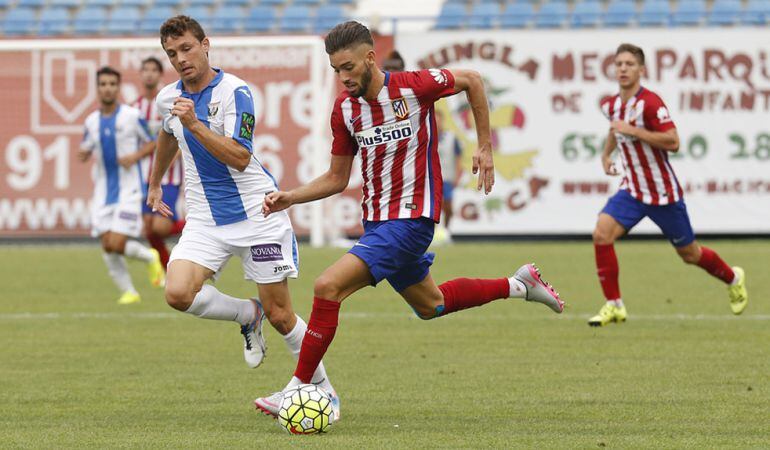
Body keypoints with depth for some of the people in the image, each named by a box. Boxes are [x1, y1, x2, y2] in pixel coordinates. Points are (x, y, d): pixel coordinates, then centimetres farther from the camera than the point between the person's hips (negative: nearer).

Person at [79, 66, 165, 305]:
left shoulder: (132, 116, -6)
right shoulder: (92, 121, 7)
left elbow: (153, 142, 3)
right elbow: (85, 150, 18)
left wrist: (135, 155, -16)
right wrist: (84, 154, -6)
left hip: (128, 189, -5)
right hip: (103, 191, 5)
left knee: (117, 245, -14)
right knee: (107, 247, -2)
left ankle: (150, 258, 16)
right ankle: (129, 292, 13)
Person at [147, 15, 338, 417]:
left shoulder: (234, 92, -14)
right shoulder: (168, 98, 5)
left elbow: (239, 158, -25)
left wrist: (194, 124, -33)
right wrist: (155, 184, 41)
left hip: (256, 214, -5)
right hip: (205, 220, 5)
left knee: (280, 316, -2)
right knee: (178, 293, -21)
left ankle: (324, 390, 19)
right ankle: (248, 315, 8)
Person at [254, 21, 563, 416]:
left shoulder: (414, 87, -17)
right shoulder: (344, 109, -1)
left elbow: (471, 81, 2)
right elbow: (336, 179, 9)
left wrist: (485, 148, 4)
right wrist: (288, 198, -6)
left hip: (411, 218, -7)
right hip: (376, 220, 7)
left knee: (328, 286, -20)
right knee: (430, 306, 24)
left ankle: (299, 388, -11)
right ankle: (518, 285, 42)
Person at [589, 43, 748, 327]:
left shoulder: (650, 102, -20)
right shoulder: (610, 106, 3)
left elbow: (673, 143, -27)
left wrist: (633, 130, -30)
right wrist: (606, 154, 12)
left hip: (663, 193, -5)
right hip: (632, 191, 6)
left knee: (689, 254, 10)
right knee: (601, 234, -18)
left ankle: (733, 279, 40)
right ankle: (614, 306, -11)